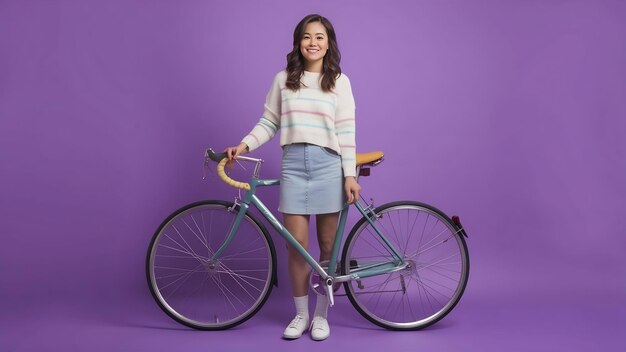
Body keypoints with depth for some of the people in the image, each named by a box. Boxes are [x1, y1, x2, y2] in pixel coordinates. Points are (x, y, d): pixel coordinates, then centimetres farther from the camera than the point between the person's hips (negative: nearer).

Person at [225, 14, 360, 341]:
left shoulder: (339, 81, 4)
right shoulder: (283, 80, 8)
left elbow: (346, 131, 0)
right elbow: (269, 123, 8)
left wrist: (350, 174, -5)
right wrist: (244, 145, -7)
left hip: (328, 165, -1)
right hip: (293, 165, 1)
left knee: (328, 246, 6)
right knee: (297, 247, 1)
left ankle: (321, 315, 22)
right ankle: (301, 314, 20)